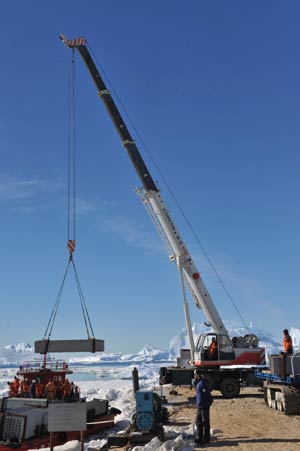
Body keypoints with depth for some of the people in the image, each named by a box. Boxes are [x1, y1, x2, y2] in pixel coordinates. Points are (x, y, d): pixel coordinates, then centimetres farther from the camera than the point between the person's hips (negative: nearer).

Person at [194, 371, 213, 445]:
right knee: (198, 422, 14)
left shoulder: (202, 383, -18)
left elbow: (206, 393, -23)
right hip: (199, 405, 10)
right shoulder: (198, 383, 13)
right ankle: (199, 438, 23)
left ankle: (206, 439, 8)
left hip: (204, 405, -10)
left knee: (205, 422, -1)